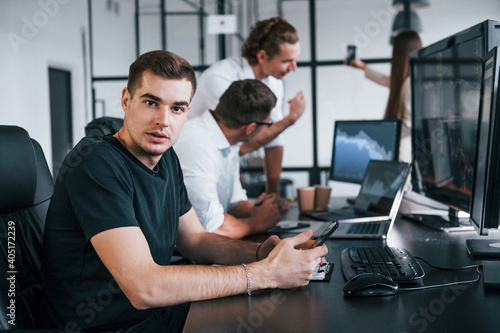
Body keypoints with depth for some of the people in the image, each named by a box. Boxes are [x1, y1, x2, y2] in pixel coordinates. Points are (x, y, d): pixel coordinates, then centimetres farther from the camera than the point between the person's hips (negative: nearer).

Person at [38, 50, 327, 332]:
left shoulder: (166, 158, 5)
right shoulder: (96, 162, -22)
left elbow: (195, 240, 13)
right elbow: (143, 288, -28)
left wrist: (260, 252, -7)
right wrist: (265, 273, -25)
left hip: (160, 309, 8)